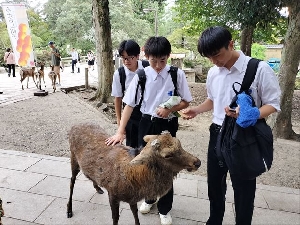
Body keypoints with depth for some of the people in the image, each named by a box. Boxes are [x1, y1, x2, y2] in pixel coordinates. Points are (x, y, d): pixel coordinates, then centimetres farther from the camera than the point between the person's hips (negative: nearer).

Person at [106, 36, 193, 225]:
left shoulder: (177, 75, -10)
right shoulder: (141, 76, -8)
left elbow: (186, 101, -1)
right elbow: (129, 104, -6)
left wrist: (169, 110, -20)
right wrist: (120, 132, -10)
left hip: (167, 126, -2)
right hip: (147, 124, 2)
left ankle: (164, 209, 31)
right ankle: (149, 198, 44)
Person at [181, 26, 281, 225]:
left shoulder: (259, 69, -15)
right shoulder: (213, 72, 2)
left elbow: (273, 104, -11)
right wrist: (197, 110, -2)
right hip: (217, 134, 6)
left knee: (243, 189, 10)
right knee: (214, 183, 20)